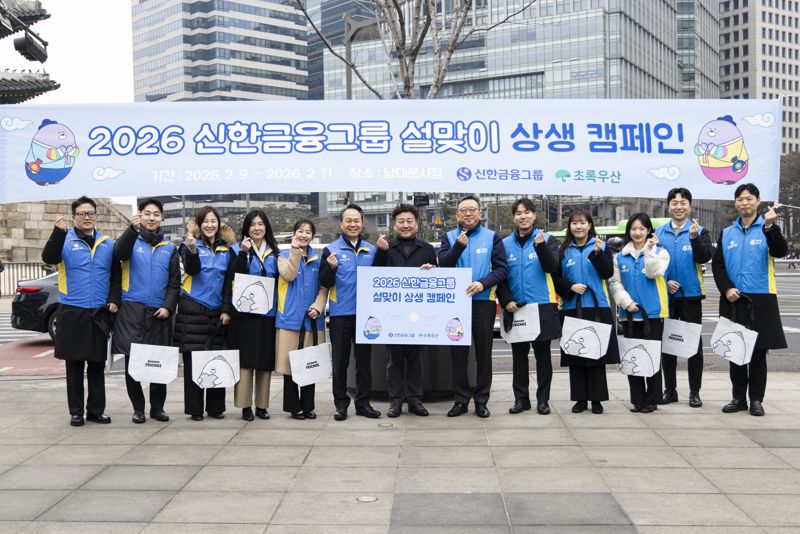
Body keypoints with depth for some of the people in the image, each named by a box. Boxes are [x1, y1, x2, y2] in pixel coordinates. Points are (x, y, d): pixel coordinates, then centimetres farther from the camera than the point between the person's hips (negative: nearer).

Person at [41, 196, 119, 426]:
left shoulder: (108, 244, 9)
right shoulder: (65, 240, 0)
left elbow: (116, 275, 12)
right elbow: (48, 258, -18)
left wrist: (114, 300, -1)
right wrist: (59, 232, -29)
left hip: (100, 313, 3)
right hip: (72, 312, -2)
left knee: (97, 364, 8)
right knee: (74, 364, 5)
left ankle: (96, 410, 17)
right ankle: (76, 412, 13)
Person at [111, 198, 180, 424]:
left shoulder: (169, 248, 13)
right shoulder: (132, 241, 5)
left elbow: (175, 282, 9)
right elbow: (119, 252, -20)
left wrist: (168, 306, -6)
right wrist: (132, 229, -36)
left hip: (159, 313, 2)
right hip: (132, 311, -2)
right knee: (132, 361, -3)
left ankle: (157, 407, 17)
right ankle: (138, 408, 10)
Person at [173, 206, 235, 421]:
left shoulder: (226, 250, 12)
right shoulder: (190, 244, 1)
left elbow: (228, 282, 11)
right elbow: (192, 270, -16)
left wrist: (226, 310, 3)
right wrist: (192, 250, -35)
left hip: (216, 312, 3)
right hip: (192, 310, -3)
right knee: (193, 360, -1)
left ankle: (215, 407, 13)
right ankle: (194, 408, 6)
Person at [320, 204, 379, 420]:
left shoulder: (371, 250, 9)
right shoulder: (331, 250, -1)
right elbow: (325, 283, -4)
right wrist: (331, 268, -23)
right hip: (340, 313, -3)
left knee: (364, 360, 9)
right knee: (340, 361, 4)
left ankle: (363, 402, 17)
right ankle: (341, 402, 13)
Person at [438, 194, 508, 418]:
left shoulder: (492, 237, 4)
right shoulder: (449, 237, 7)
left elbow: (502, 268, -2)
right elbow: (443, 265, -7)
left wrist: (483, 283, -18)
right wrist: (458, 246, -22)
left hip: (483, 301, -1)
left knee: (483, 352, 4)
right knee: (458, 352, 5)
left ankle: (481, 400, 13)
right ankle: (461, 399, 14)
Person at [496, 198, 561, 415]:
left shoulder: (547, 239, 2)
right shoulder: (505, 244, 8)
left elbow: (552, 267, -11)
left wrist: (541, 246, -26)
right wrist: (506, 300, -6)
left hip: (543, 306, -2)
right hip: (515, 308, 2)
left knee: (542, 354, 4)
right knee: (519, 355, 7)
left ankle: (543, 399, 12)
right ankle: (521, 398, 15)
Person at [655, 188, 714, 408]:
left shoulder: (699, 231, 0)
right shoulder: (659, 232, 4)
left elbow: (704, 258, -15)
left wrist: (695, 238, -30)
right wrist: (664, 281, -7)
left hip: (691, 295, -2)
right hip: (665, 296, 2)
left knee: (694, 343, 2)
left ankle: (694, 391, 11)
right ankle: (670, 389, 19)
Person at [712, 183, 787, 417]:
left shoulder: (767, 229, 1)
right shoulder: (726, 233, 10)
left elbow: (781, 252, -17)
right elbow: (717, 264, 8)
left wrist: (769, 226, -31)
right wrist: (726, 288, -7)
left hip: (760, 299, -3)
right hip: (733, 300, 3)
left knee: (758, 352, 2)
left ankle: (756, 399, 11)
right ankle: (738, 397, 17)